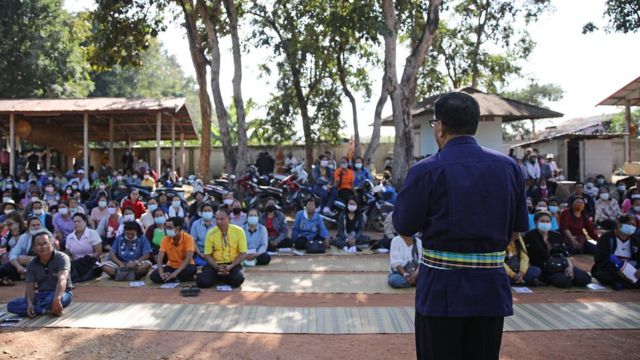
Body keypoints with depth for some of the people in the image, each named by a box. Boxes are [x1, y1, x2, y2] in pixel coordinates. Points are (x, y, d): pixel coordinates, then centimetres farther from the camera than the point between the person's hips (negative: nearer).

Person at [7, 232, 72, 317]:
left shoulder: (62, 258, -14)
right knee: (11, 305, -15)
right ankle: (48, 311, -24)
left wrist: (57, 299, -47)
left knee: (60, 298, -41)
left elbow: (62, 279, -30)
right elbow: (29, 286, -4)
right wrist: (30, 303, -25)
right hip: (41, 295, 5)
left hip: (61, 293, -5)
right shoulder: (32, 265, 3)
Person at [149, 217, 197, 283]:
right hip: (171, 266, 3)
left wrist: (175, 273, -37)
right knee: (153, 276, -22)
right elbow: (160, 257, -14)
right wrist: (161, 273, -33)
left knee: (193, 269, -38)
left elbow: (188, 258, -27)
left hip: (185, 266, -3)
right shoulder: (165, 239, -8)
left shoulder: (188, 238, -18)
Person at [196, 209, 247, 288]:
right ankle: (218, 276, 9)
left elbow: (243, 253, -5)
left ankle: (222, 277, 3)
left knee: (237, 279, -32)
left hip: (233, 263, -1)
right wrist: (217, 267, -17)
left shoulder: (238, 231, -9)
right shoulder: (211, 233, -5)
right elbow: (207, 255, 0)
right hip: (216, 264, 1)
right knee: (203, 281, -25)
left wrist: (231, 266, -18)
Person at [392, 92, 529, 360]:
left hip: (441, 289, -3)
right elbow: (518, 227, 6)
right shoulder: (508, 166, -2)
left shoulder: (425, 171, -15)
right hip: (491, 287, 4)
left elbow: (404, 228, -7)